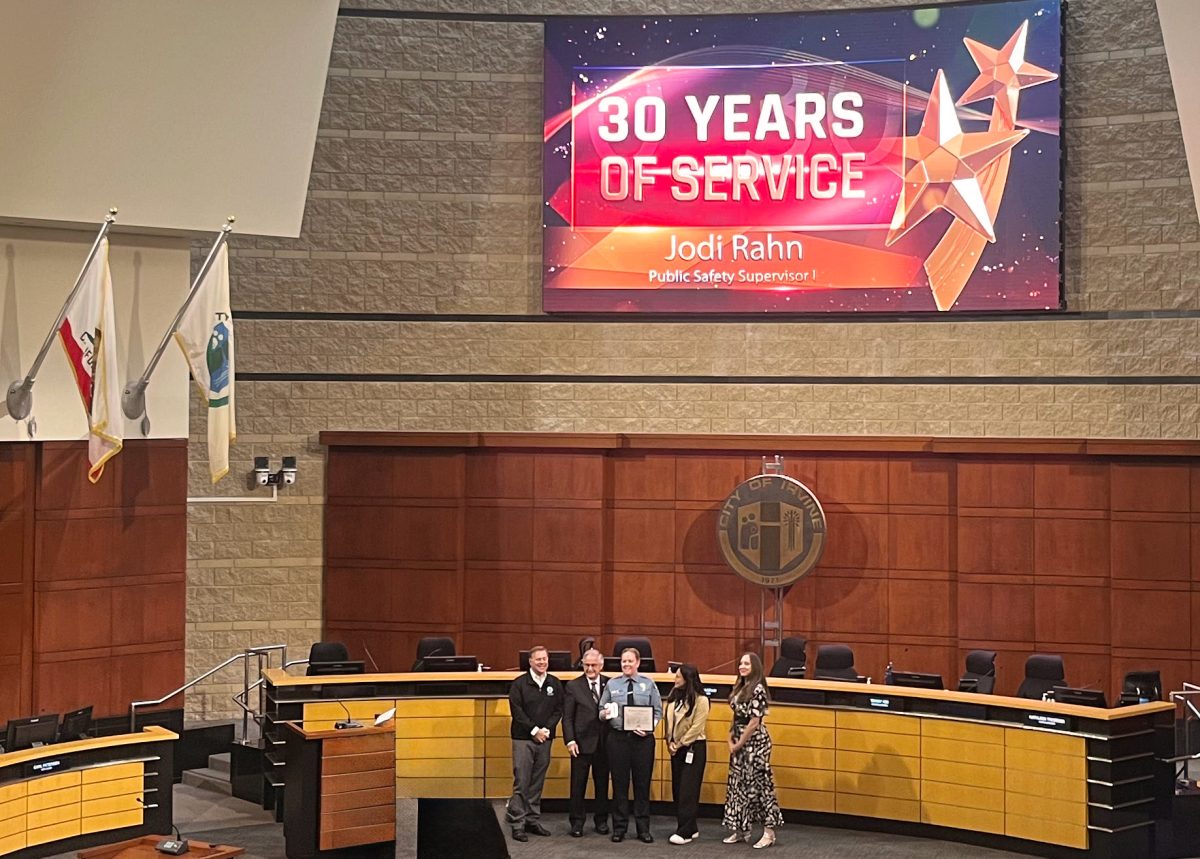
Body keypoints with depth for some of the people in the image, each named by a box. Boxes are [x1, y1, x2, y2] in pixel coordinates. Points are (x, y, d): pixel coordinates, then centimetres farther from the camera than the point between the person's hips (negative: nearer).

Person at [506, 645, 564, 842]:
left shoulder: (555, 684, 7)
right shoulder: (519, 684, -3)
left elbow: (558, 710, 5)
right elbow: (517, 711, -7)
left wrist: (547, 729, -8)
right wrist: (534, 730, -12)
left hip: (545, 739, 4)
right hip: (523, 739, -3)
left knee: (537, 783, 8)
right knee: (521, 782, -5)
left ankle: (533, 820, 15)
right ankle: (517, 824, -2)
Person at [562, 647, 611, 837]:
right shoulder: (573, 686, 1)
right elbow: (567, 717, -2)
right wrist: (570, 740, -9)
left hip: (604, 742, 2)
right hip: (582, 742, -1)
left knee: (602, 784, 10)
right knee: (578, 784, 2)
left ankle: (601, 820, 21)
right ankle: (577, 822, 10)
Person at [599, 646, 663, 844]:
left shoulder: (648, 684, 6)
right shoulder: (612, 684, 7)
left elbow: (658, 711, 4)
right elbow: (601, 709, 9)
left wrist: (649, 727, -13)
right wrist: (604, 714, -14)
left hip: (643, 738, 0)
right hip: (618, 737, 0)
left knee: (642, 783, 4)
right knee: (619, 783, 4)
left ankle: (643, 829, 12)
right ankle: (619, 827, 13)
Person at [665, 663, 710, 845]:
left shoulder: (700, 700, -11)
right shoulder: (675, 697, 8)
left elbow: (696, 728, -14)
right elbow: (669, 721, 9)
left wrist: (679, 744, -11)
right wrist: (670, 743, -3)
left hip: (693, 747, -7)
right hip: (677, 748, 7)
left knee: (688, 789, -6)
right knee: (677, 788, 8)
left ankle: (685, 832, -6)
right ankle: (690, 828, 16)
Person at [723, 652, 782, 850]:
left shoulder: (757, 689, -15)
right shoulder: (740, 688, 11)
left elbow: (754, 722, -17)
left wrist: (739, 744, -12)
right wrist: (731, 739, 4)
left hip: (754, 742, -9)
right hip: (739, 742, 9)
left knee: (759, 784, -5)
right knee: (738, 784, 11)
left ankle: (769, 832, 0)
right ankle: (740, 830, 19)